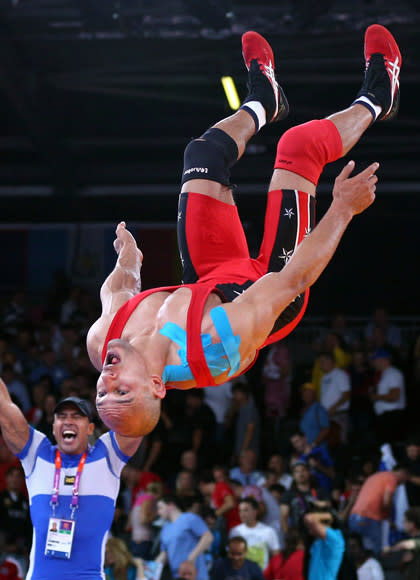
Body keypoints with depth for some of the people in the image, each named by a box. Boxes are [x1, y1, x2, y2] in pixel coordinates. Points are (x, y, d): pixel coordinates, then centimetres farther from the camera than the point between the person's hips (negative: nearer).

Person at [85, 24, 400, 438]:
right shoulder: (218, 344, -48)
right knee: (300, 145, -8)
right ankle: (374, 101, 27)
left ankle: (262, 101, 47)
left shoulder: (100, 344, -34)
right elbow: (293, 280, -36)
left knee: (205, 151, 9)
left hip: (210, 280, 4)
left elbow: (115, 292, -8)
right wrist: (342, 209, -28)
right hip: (265, 280, -4)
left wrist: (127, 260, 13)